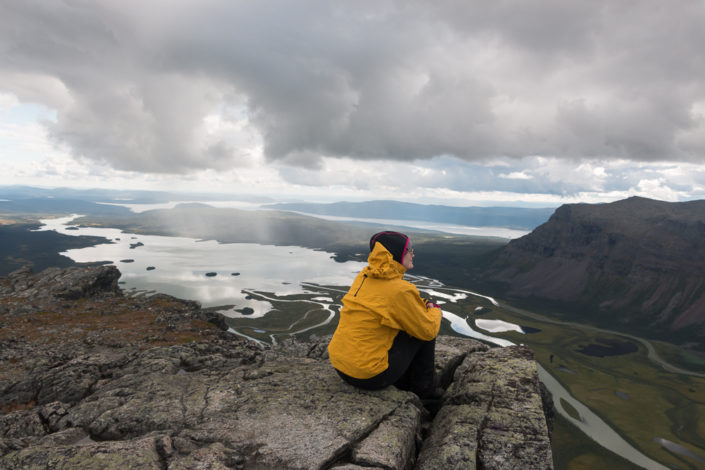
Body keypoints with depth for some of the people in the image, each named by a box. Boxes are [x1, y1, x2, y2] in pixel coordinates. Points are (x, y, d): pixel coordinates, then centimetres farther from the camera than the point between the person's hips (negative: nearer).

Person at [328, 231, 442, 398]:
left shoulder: (364, 276, 2)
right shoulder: (399, 290, -20)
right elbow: (428, 330, -9)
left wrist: (422, 306, 12)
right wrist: (435, 311, 12)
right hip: (369, 376, -8)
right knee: (425, 334, 6)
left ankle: (405, 383, 34)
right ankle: (424, 388, 23)